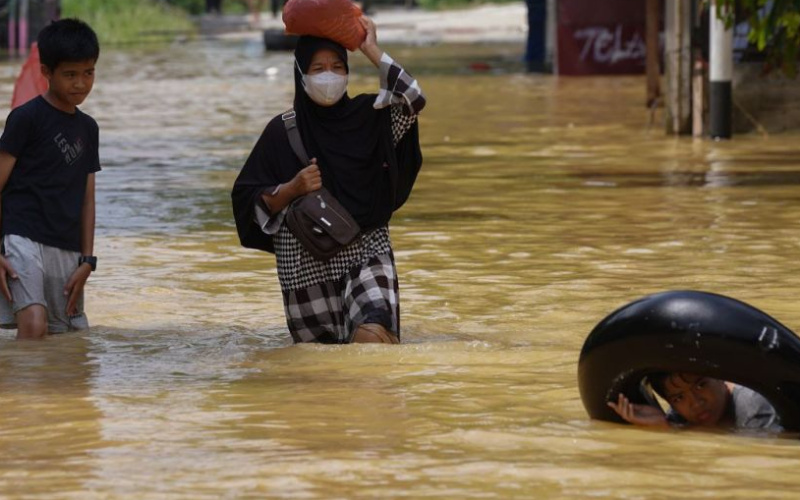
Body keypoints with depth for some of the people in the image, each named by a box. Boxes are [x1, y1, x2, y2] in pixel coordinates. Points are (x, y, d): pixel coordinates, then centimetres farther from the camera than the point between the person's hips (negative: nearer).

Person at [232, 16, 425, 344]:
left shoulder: (367, 116, 3)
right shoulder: (282, 132, 0)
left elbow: (412, 99, -15)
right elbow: (248, 200, 0)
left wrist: (371, 50, -11)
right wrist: (292, 188, -17)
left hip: (366, 250, -1)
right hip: (306, 258, 1)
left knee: (372, 333, -25)